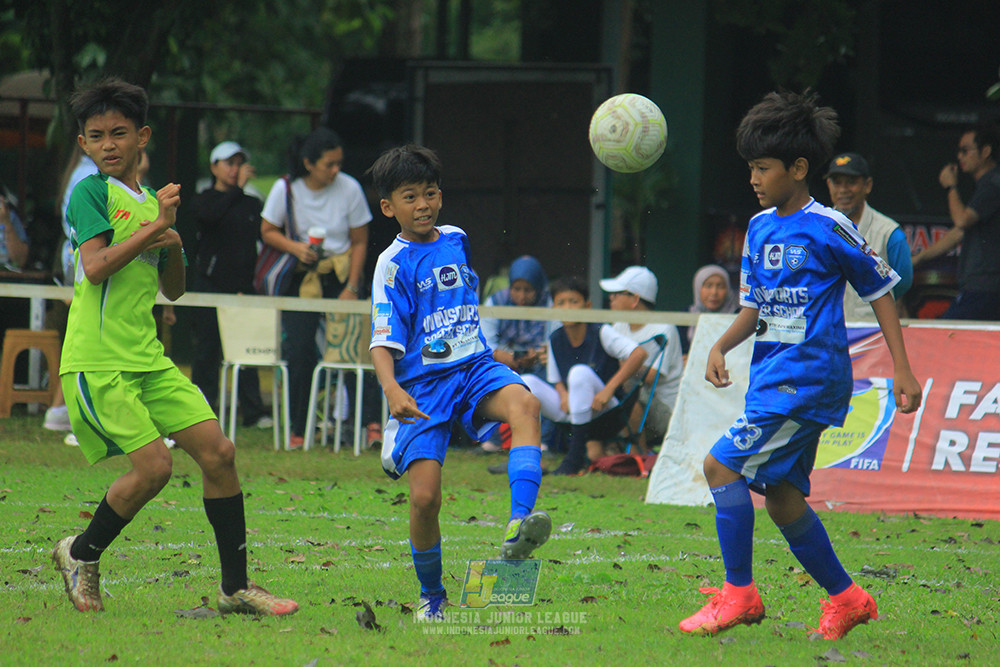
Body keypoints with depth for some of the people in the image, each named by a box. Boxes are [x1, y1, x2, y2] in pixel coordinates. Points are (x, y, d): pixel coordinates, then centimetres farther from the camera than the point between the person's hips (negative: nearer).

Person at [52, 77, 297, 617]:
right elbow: (96, 266, -19)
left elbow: (173, 290, 21)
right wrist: (156, 225, -17)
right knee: (153, 464, -17)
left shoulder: (150, 203, 15)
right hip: (97, 362, -7)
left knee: (217, 451, -2)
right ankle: (81, 555, 7)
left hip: (147, 359, 7)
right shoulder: (91, 192, -6)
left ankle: (235, 587, 6)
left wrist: (174, 244, 1)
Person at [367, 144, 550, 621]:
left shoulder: (456, 240, 11)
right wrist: (392, 390, -30)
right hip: (422, 384, -4)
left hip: (475, 367, 4)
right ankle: (431, 595, 14)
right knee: (424, 496, -13)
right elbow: (382, 343, -12)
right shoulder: (393, 265, -5)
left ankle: (518, 529, -46)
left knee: (523, 403, -31)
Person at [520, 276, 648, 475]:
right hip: (569, 409, 5)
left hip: (603, 411, -5)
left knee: (580, 372, -33)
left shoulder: (600, 333, -12)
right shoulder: (555, 339, 3)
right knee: (527, 382, -12)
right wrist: (564, 395, -11)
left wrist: (609, 389, -28)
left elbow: (639, 354, -23)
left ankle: (576, 458, -32)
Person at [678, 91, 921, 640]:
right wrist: (721, 347, -1)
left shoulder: (828, 229, -10)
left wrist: (902, 372, -4)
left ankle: (739, 593, -10)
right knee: (780, 495, 8)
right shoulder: (759, 228, 12)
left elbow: (880, 292, -2)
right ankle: (845, 598, 20)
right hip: (771, 376, 8)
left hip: (809, 374, -8)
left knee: (722, 463, -16)